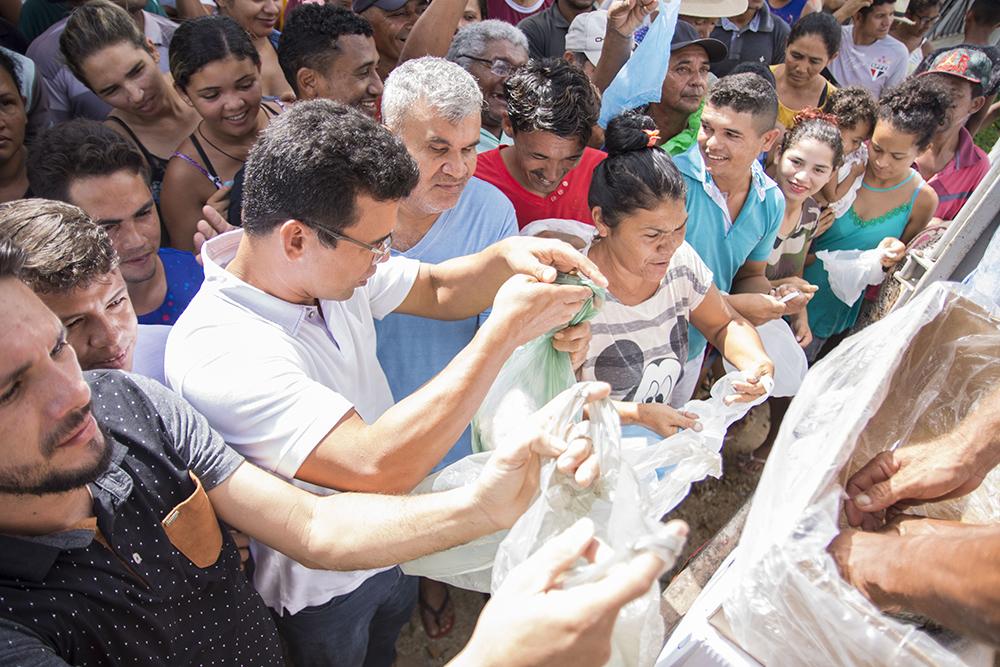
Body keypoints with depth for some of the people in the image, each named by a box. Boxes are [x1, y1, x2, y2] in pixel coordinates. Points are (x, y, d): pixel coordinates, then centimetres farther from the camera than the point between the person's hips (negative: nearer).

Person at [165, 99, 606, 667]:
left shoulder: (332, 260, -15)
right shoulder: (219, 354, -38)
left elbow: (439, 291, -2)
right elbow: (379, 467, -46)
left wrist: (508, 257, -23)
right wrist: (506, 331, -41)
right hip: (321, 596, -6)